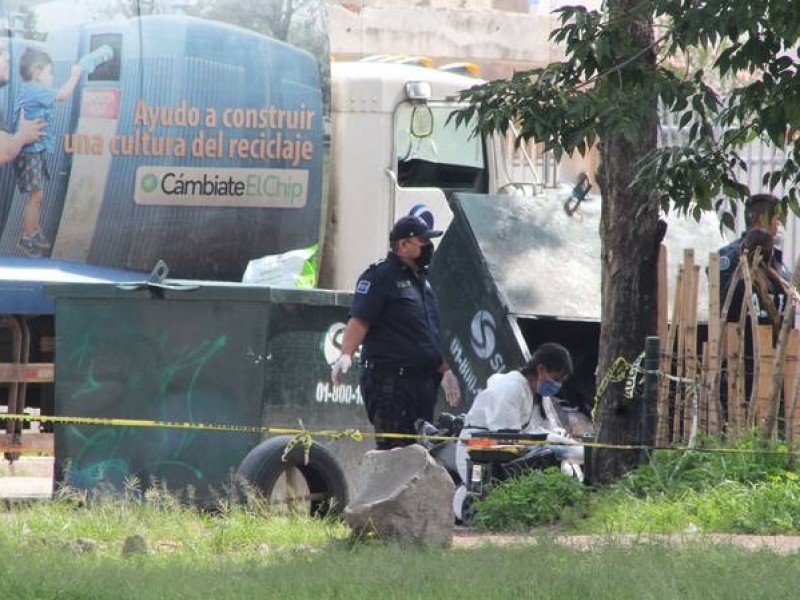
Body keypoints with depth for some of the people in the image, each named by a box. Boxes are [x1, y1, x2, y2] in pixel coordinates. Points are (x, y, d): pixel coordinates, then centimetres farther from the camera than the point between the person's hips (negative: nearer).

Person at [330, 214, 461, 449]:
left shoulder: (423, 279, 21)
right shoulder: (380, 276, -6)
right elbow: (359, 321, -17)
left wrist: (445, 370, 26)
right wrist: (346, 355, -32)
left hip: (424, 381, 9)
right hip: (390, 380, -9)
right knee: (394, 451, -14)